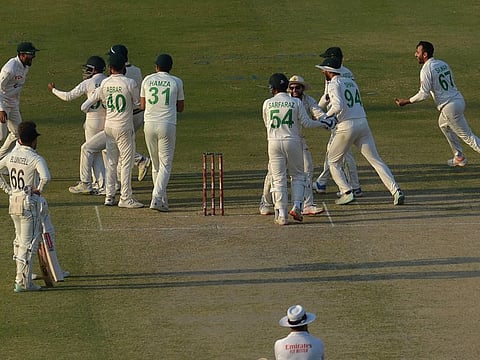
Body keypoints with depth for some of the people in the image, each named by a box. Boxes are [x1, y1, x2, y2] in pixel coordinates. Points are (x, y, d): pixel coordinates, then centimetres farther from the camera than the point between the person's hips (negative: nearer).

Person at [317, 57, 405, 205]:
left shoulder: (334, 84, -3)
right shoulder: (351, 82, 21)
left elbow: (338, 106, -19)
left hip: (346, 126, -6)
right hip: (363, 123, 6)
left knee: (333, 161, 12)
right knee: (376, 160, 3)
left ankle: (347, 192, -1)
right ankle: (396, 191, -10)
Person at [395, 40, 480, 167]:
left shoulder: (426, 70, -13)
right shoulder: (443, 64, 13)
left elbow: (423, 94, -17)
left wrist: (406, 102, -7)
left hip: (449, 106, -9)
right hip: (459, 99, 9)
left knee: (467, 136, -4)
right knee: (443, 124, 32)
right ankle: (459, 157, 35)